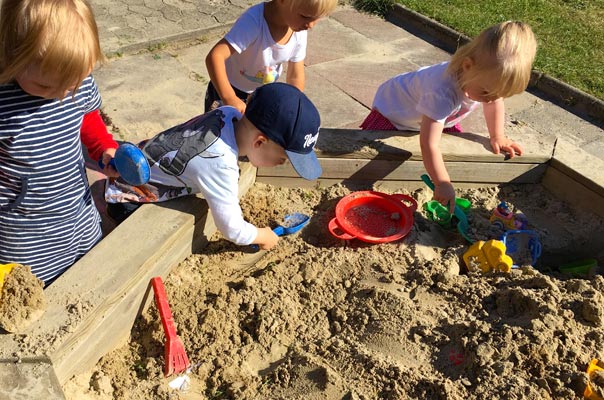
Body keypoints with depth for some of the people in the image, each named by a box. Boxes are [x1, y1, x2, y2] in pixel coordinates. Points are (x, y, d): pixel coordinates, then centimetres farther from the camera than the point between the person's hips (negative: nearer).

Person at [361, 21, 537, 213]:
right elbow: (428, 145, -47)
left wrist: (498, 137, 1)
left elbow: (495, 102, -1)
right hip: (395, 109, -7)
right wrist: (443, 184, -45)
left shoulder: (488, 78, -26)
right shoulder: (443, 94, -48)